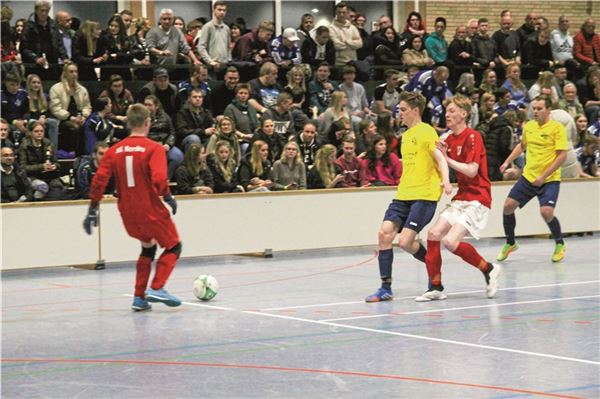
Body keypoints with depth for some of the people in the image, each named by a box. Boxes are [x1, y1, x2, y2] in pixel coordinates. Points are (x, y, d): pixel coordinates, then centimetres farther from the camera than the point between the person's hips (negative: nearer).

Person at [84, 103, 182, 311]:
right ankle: (156, 288, -5)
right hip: (151, 210, -5)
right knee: (173, 247, 13)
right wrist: (169, 198, -6)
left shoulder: (115, 150, 4)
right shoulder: (154, 148, -10)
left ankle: (139, 297, 19)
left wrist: (93, 210, 4)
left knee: (148, 247, 27)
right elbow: (159, 179, -22)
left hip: (127, 213, 6)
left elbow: (99, 180, -1)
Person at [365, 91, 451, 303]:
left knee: (406, 241, -15)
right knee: (385, 232, -8)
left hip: (424, 196, -8)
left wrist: (445, 180, -28)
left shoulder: (426, 131, -6)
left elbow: (440, 158, -12)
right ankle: (385, 288, -2)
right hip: (403, 195, 8)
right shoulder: (405, 135, 20)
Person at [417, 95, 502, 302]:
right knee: (433, 234, -3)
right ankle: (436, 287, 6)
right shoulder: (449, 139, 12)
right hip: (460, 198, 8)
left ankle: (489, 270, 0)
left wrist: (447, 158, -17)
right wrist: (440, 154, 0)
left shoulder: (472, 137, -12)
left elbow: (472, 170, -21)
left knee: (451, 241, -20)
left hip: (476, 199, -8)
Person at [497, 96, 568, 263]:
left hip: (549, 179, -6)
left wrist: (544, 176, -19)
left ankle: (560, 244, 6)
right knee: (508, 205, -3)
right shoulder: (529, 126, 7)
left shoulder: (557, 128, -11)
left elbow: (562, 155, -16)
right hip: (528, 176, 6)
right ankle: (510, 243, 19)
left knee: (546, 212, -22)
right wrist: (507, 162, 15)